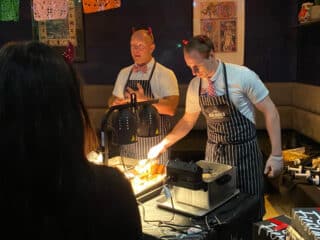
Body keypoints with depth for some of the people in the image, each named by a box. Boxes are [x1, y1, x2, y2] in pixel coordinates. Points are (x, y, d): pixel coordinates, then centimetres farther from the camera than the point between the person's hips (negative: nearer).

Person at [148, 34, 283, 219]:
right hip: (213, 153, 4)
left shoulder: (242, 76, -17)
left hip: (244, 152, -4)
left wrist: (276, 155, -13)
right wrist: (163, 145, 8)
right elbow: (188, 120, 13)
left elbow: (270, 112, -11)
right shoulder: (195, 85, -1)